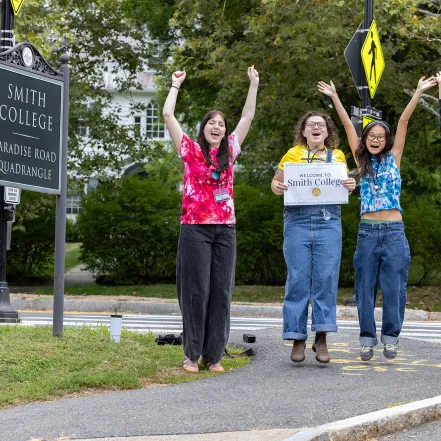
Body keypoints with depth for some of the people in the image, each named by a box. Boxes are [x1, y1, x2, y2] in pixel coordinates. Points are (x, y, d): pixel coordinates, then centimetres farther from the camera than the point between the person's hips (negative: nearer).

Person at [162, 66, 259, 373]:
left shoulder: (229, 151, 12)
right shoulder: (191, 150, 4)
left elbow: (248, 117, 18)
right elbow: (168, 115, 1)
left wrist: (254, 85, 18)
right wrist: (176, 85, 9)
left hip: (225, 229, 3)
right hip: (195, 228, -3)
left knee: (221, 292, 2)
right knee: (196, 291, -3)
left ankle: (213, 355, 8)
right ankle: (192, 354, 3)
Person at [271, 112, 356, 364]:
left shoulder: (337, 156, 14)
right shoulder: (293, 154, 9)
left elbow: (343, 189, 20)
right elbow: (276, 181, 14)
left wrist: (350, 187, -2)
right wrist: (277, 187, -8)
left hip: (328, 223, 1)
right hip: (297, 222, -1)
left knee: (326, 278, -5)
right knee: (298, 279, -2)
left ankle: (322, 337, 1)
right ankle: (298, 338, 4)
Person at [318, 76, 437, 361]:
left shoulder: (393, 158, 8)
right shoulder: (362, 161, 10)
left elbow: (404, 121, 3)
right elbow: (348, 126, 9)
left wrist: (419, 92, 2)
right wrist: (335, 97, 9)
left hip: (394, 231, -1)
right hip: (367, 232, 1)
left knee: (394, 286, -1)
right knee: (365, 287, 3)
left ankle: (391, 337, 9)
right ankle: (367, 338, 10)